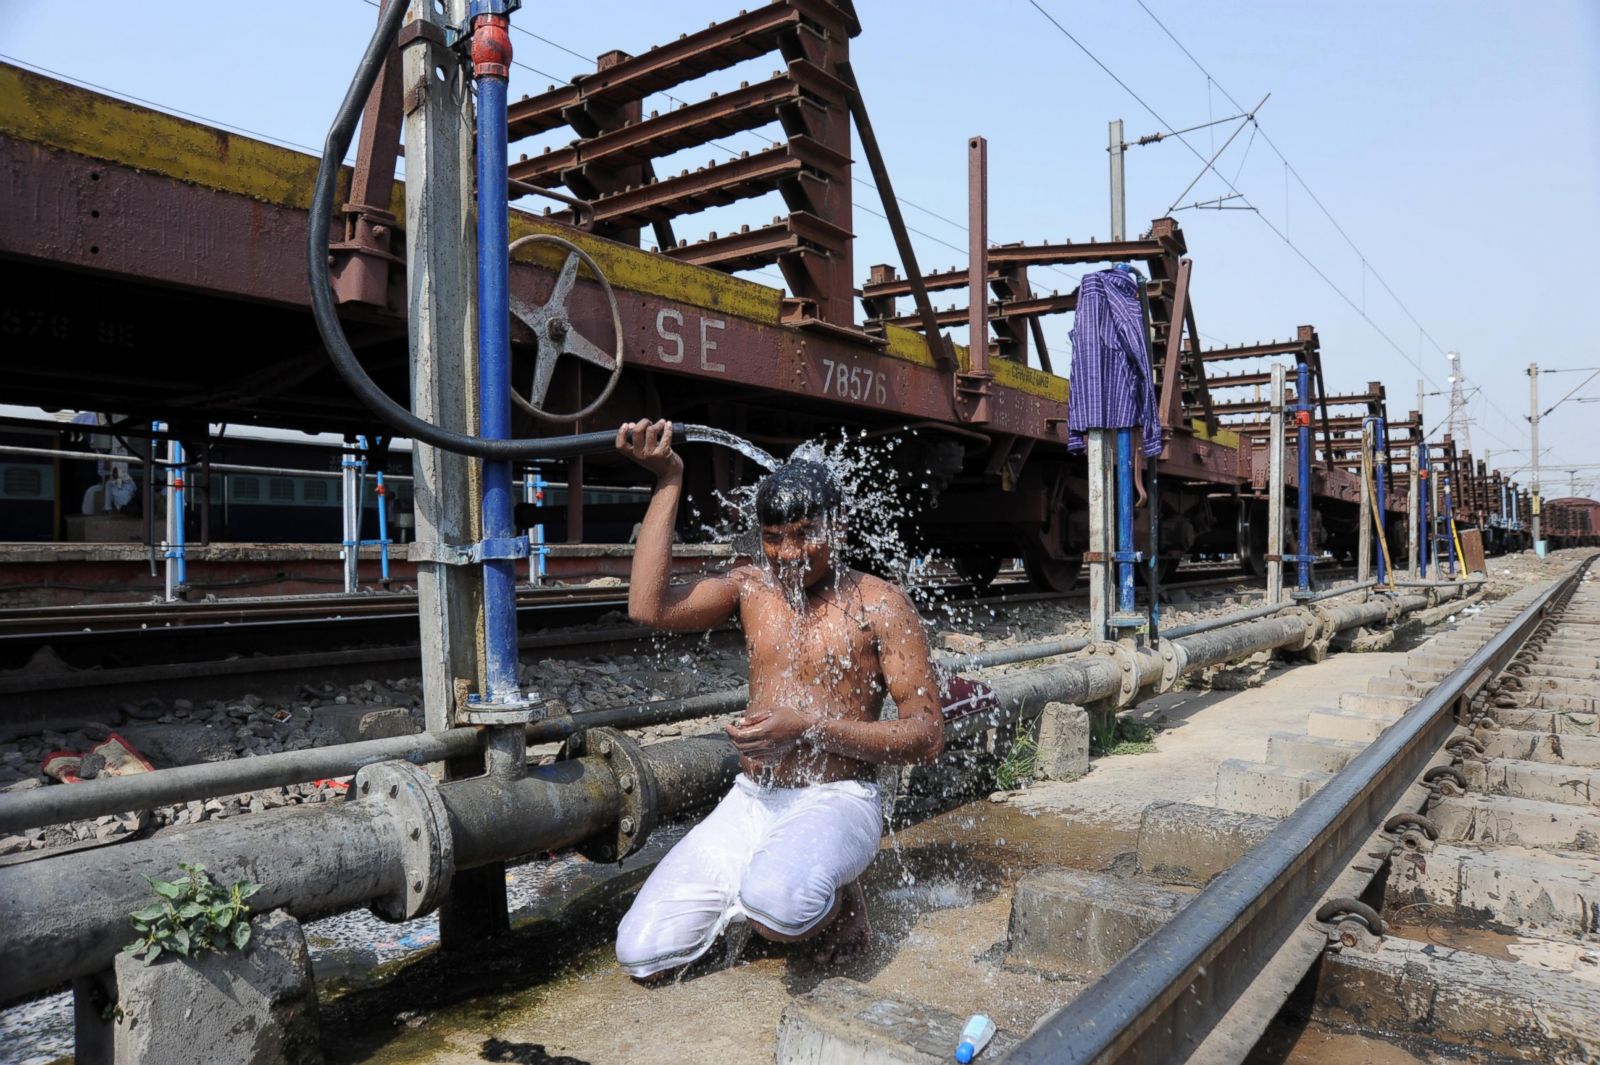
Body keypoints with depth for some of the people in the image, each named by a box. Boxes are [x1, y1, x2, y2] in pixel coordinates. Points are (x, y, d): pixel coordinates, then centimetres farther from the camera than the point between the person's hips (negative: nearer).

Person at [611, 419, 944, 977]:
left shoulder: (879, 606, -6)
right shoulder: (751, 585, 7)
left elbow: (927, 733, -9)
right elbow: (649, 607, -10)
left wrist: (809, 726, -20)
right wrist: (668, 481, -8)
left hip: (836, 801, -4)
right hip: (750, 803, 5)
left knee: (777, 904, -37)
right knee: (640, 953, -7)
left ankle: (840, 899, -1)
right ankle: (760, 891, 17)